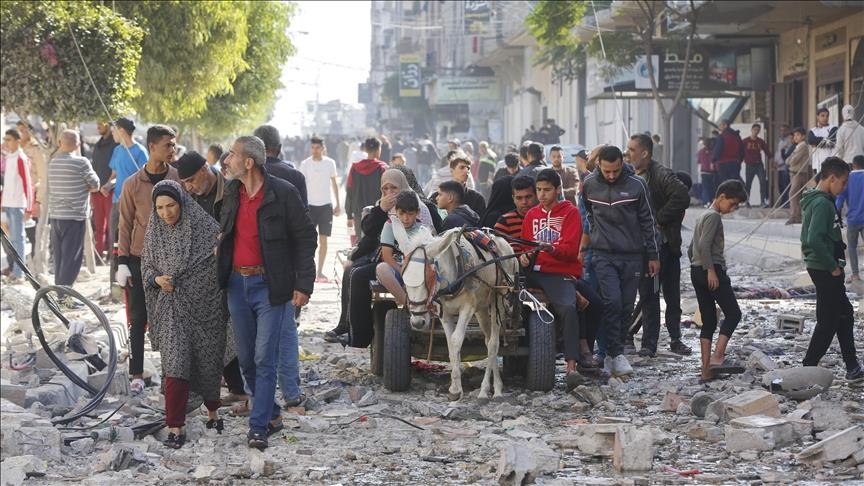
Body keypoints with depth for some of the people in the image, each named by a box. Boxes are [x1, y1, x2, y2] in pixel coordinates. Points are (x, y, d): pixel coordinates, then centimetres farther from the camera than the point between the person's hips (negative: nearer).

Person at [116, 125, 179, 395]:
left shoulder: (178, 179, 0)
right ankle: (136, 374, 7)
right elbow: (125, 224, 4)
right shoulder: (132, 184, 0)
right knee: (138, 319, 2)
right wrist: (122, 262, -2)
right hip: (139, 260, 0)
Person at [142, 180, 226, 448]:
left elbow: (221, 262, -5)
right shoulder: (155, 232, 4)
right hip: (172, 308, 1)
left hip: (204, 305, -1)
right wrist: (157, 279, -9)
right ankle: (175, 427, -7)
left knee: (208, 361, 10)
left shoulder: (204, 226, -7)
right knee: (175, 365, -9)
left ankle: (212, 410, 36)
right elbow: (146, 266, 12)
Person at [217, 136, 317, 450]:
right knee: (246, 358, 10)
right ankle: (271, 414, 25)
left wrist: (303, 284, -12)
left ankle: (259, 427, -3)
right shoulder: (232, 192, 8)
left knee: (265, 359, -6)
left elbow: (305, 238, -7)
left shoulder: (283, 193, -10)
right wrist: (221, 275, 11)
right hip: (237, 284, 6)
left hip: (269, 285, -6)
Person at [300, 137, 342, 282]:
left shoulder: (330, 163, 4)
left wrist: (338, 204, 9)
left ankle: (320, 271, 10)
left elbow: (334, 184, 13)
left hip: (326, 205, 2)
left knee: (323, 240, 3)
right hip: (310, 205, -2)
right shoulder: (305, 164, -1)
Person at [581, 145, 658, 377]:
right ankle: (616, 354, -14)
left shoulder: (636, 184, -4)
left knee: (626, 306, 4)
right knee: (612, 301, -16)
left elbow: (648, 222, 3)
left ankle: (612, 354, 14)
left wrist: (653, 256, 5)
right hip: (604, 255, -1)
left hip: (632, 255, 1)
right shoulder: (589, 184, -1)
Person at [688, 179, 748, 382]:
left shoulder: (703, 216, 23)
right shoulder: (714, 216, -8)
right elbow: (704, 245, -19)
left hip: (696, 272, 10)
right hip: (712, 270, -10)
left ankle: (706, 369, 3)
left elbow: (691, 249, 26)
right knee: (733, 313, -8)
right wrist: (711, 270, -19)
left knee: (708, 322, 7)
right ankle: (717, 357, -20)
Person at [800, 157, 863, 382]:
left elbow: (808, 238, 19)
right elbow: (815, 240, -29)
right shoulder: (823, 203, -19)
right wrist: (833, 266, -19)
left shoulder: (815, 201, 12)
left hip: (821, 268, 10)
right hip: (825, 270, -10)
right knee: (828, 321, -2)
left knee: (844, 315, 15)